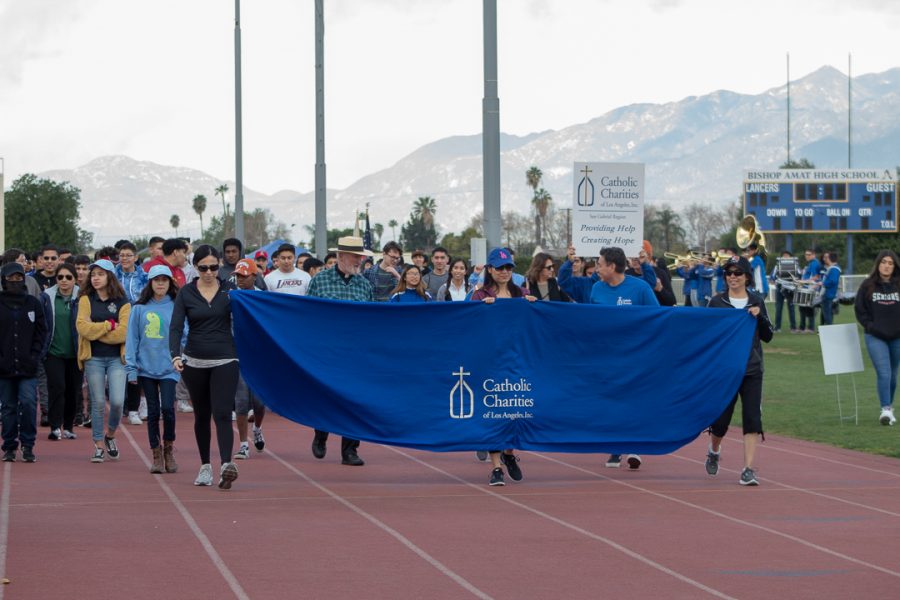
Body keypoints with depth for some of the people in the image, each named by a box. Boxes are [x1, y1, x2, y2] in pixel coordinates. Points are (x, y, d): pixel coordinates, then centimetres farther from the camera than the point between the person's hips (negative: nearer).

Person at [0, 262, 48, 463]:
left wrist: (35, 356, -2)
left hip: (28, 366, 0)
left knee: (28, 403, -12)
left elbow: (41, 332, 9)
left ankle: (28, 445, -2)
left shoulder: (33, 303, 7)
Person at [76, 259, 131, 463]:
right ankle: (99, 446, 11)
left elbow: (124, 332, -9)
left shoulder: (122, 302, 3)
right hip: (94, 358, 0)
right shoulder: (86, 299, 4)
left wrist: (96, 332, -9)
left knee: (117, 401, -10)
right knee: (98, 403, 1)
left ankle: (110, 435, 16)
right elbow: (82, 326, -9)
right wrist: (109, 326, -8)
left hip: (116, 358, 0)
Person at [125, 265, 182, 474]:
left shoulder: (176, 307, 1)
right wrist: (131, 368, -1)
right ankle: (156, 454, 16)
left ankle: (169, 448, 9)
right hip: (146, 367, 1)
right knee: (153, 411, 5)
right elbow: (132, 338, 4)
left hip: (169, 367, -1)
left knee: (167, 408, -13)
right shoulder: (139, 308, 3)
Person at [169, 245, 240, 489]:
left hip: (225, 360, -2)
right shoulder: (186, 293, 0)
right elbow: (176, 327, -8)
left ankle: (226, 465, -28)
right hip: (195, 362, 2)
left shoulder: (229, 290, 1)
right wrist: (175, 355, -22)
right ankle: (205, 466, 23)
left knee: (222, 413, -15)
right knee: (202, 415, 12)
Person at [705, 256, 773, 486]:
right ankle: (714, 451, 36)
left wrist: (759, 316, -11)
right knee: (720, 421, 3)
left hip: (752, 371, 1)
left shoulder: (757, 301, 5)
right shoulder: (717, 302, 1)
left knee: (752, 419, -9)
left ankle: (748, 470, -9)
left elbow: (768, 336, 4)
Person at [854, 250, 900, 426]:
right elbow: (860, 310, 5)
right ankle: (886, 410, -18)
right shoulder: (867, 286, 0)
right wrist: (870, 326, -5)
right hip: (875, 338, -2)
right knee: (883, 373, -14)